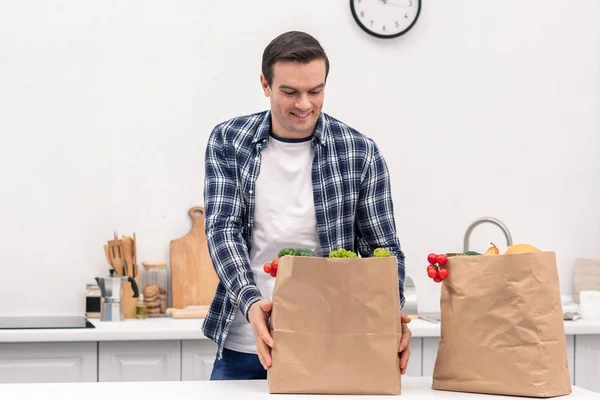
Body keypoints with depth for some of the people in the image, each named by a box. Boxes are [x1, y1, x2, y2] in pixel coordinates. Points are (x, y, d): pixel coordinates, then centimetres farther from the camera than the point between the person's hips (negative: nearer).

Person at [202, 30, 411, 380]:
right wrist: (251, 302, -25)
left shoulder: (360, 153, -3)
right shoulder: (228, 142, 0)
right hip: (244, 344, 1)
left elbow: (382, 248, 0)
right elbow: (222, 230, -8)